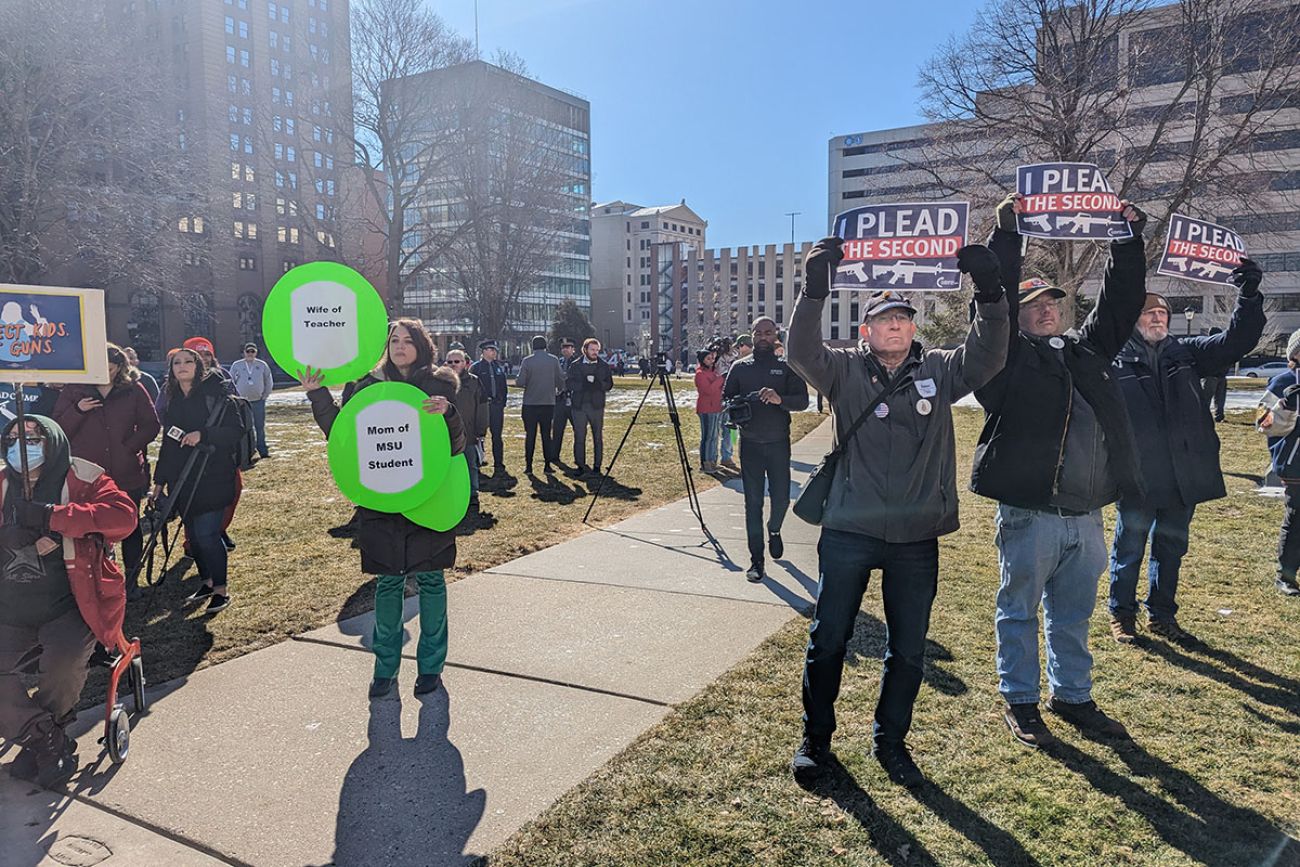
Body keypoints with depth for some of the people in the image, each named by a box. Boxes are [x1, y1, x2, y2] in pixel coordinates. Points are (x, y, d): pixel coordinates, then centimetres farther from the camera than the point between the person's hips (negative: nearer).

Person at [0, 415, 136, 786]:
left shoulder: (81, 480, -5)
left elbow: (124, 515, -21)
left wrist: (50, 516, -25)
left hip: (67, 608, -4)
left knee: (65, 660, -28)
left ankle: (37, 740, 5)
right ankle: (48, 741, 4)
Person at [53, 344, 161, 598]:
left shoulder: (134, 390, 1)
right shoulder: (73, 391, 3)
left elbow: (151, 425, 3)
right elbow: (58, 430, 0)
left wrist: (130, 446, -9)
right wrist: (77, 410, -16)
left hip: (128, 474, 0)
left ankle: (131, 579, 23)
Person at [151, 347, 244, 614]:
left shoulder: (214, 396, -5)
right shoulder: (172, 402, 12)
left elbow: (236, 430, -11)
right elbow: (167, 443, 18)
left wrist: (202, 435, -23)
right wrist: (159, 481, 17)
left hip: (211, 478, -6)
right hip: (181, 480, 6)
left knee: (207, 534, -9)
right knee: (193, 534, 11)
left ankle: (221, 589, 5)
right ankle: (206, 581, 28)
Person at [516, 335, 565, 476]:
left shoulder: (527, 361, -7)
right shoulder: (554, 360, -2)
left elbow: (520, 382, -12)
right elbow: (560, 380, -1)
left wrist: (517, 380, 11)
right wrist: (559, 390, 19)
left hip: (530, 404, -1)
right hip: (548, 403, 1)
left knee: (530, 435, 5)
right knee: (546, 435, 8)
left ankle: (528, 466, 6)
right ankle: (548, 465, 7)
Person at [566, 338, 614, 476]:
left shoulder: (604, 365, 8)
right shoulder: (575, 365, 6)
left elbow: (609, 384, 3)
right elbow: (568, 383, -2)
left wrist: (597, 384, -15)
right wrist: (583, 384, -16)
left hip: (597, 405, 1)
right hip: (579, 406, 0)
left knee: (598, 437, 4)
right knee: (579, 437, 0)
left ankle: (597, 466, 12)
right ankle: (581, 466, 7)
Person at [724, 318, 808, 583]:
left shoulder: (787, 367, 2)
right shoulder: (740, 367, 7)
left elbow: (802, 400, -7)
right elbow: (725, 398, 8)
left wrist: (780, 399, -26)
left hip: (778, 442, 0)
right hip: (750, 444, 1)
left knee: (781, 498, 5)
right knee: (753, 503, 1)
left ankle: (774, 529, 39)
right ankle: (756, 560, 7)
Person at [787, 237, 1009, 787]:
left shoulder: (939, 371, 4)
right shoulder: (846, 371, -2)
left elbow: (988, 356, -11)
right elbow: (801, 352, -19)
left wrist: (990, 294, -24)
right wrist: (814, 291, -31)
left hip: (917, 539, 2)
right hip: (849, 533, -2)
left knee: (908, 651, 13)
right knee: (827, 641, 9)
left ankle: (890, 741, 34)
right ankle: (817, 737, 29)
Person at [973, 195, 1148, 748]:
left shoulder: (1087, 349, 17)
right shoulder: (1010, 354, 0)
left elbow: (1121, 301, 18)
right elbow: (995, 297, -9)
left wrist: (1129, 240, 13)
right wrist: (1007, 234, -10)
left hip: (1086, 516, 6)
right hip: (1029, 514, -6)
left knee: (1073, 616, 18)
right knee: (1020, 613, 7)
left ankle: (1072, 697, 34)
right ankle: (1019, 702, 21)